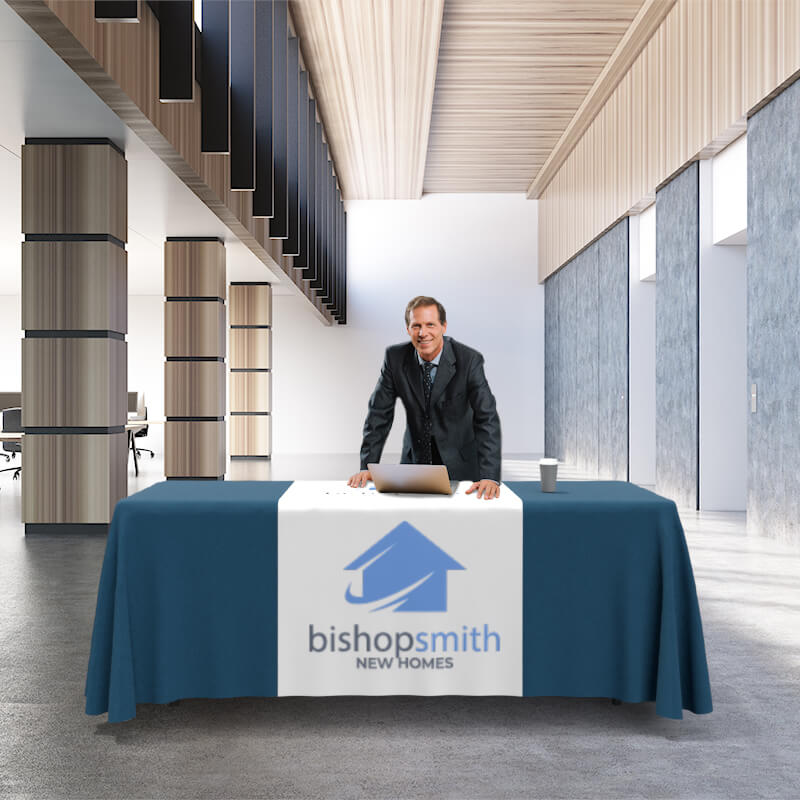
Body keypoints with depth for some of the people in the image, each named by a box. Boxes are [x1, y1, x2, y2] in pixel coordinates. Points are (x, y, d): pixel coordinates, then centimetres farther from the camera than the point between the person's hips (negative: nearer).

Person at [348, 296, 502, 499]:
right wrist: (367, 467, -12)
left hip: (458, 465, -2)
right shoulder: (395, 357, -8)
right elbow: (379, 413, -4)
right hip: (414, 460, 2)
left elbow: (487, 419, -20)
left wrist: (490, 477, -31)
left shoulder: (469, 360, -15)